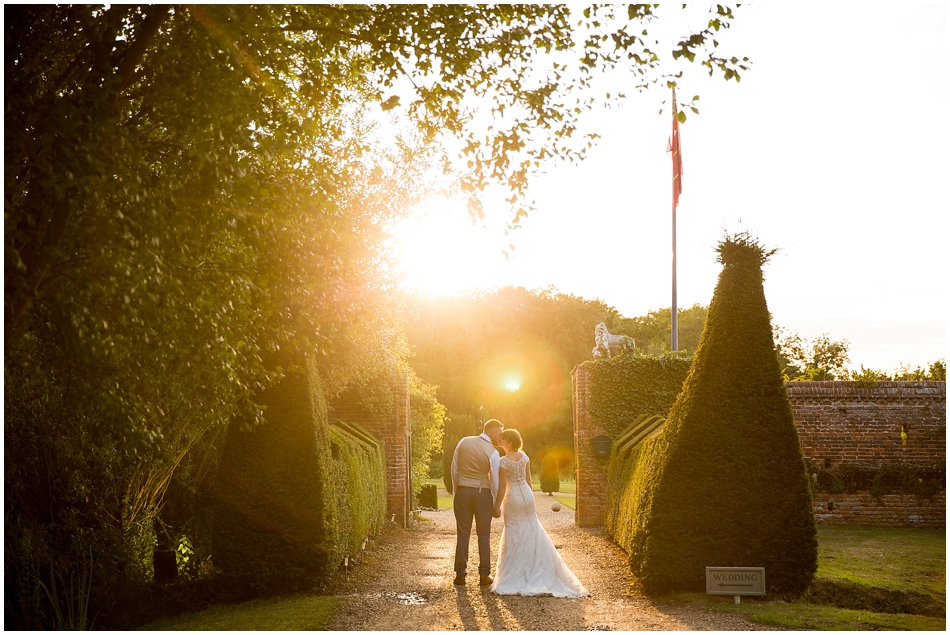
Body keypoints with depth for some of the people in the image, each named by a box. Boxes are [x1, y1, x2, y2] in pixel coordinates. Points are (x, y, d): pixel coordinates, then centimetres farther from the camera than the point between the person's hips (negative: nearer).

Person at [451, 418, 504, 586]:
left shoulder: (464, 442, 1)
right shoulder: (492, 452, -10)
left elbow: (454, 469, 6)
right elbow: (495, 480, -7)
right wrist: (497, 503, 4)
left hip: (462, 492, 3)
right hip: (483, 493, -3)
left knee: (463, 533, 8)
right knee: (484, 535, 7)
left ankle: (460, 573, 10)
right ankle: (484, 575, 9)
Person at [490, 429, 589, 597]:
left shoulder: (503, 461, -16)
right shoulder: (524, 456, 1)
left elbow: (502, 486, -16)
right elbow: (528, 479, 7)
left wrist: (497, 506, -10)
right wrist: (530, 498, 16)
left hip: (512, 498, -5)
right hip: (527, 495, 5)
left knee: (514, 534, 5)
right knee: (532, 531, 14)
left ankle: (516, 575, 10)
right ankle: (537, 572, 18)